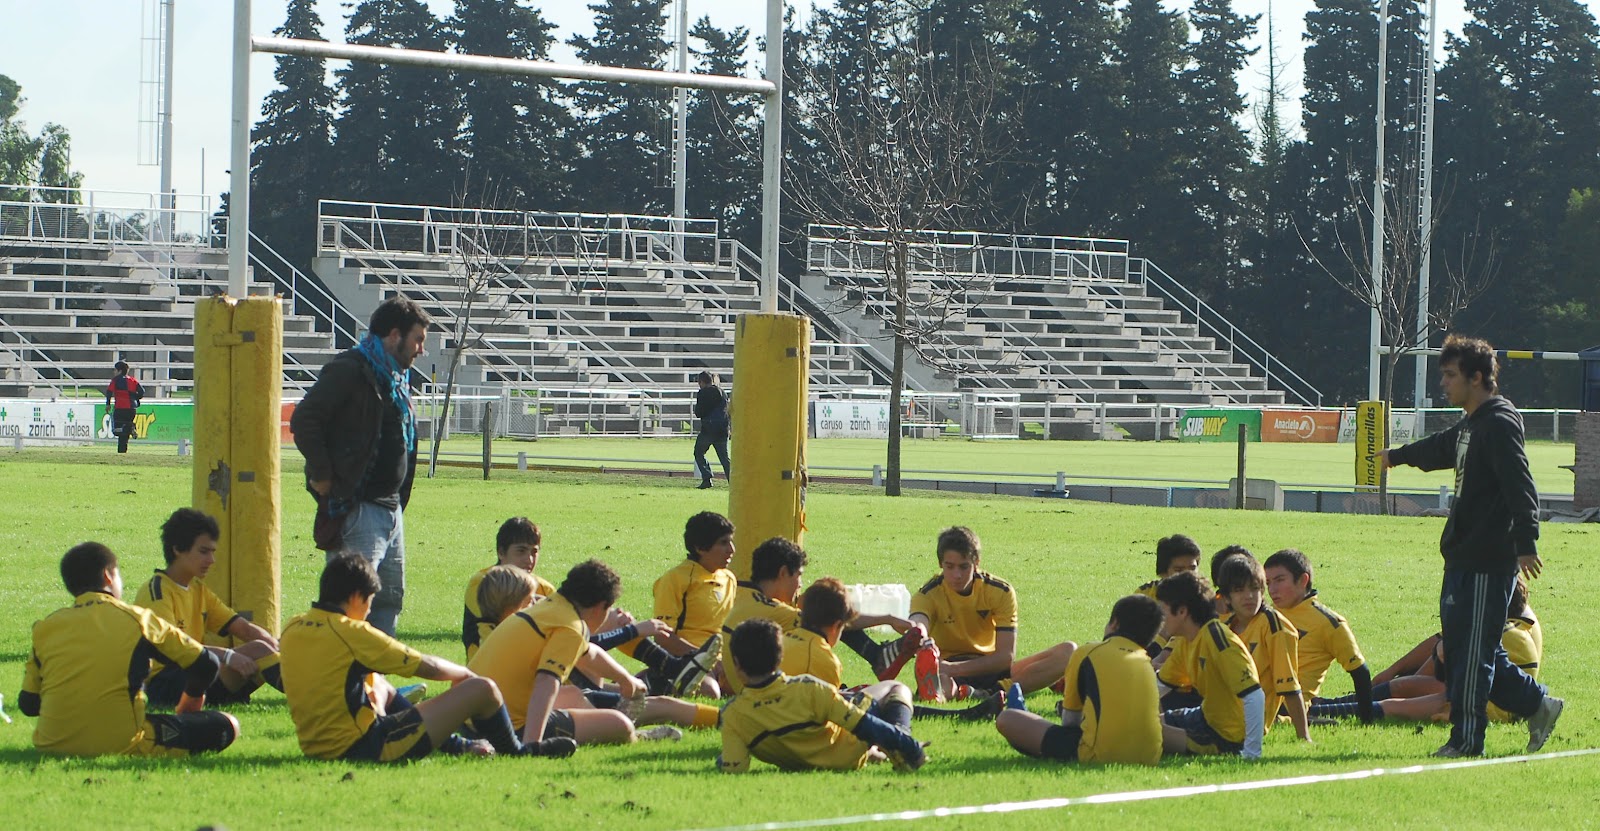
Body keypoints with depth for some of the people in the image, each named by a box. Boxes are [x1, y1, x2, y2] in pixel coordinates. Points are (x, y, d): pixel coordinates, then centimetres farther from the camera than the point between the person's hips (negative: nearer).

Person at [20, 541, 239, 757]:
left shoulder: (44, 628, 6)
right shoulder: (135, 619, -1)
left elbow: (28, 704, 6)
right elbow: (205, 665, 3)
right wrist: (190, 700, 25)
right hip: (120, 745, -6)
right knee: (226, 726, 2)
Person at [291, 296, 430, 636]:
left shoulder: (397, 378, 19)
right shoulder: (350, 371, -10)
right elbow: (304, 420, -17)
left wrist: (399, 498, 18)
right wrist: (322, 477, -15)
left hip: (390, 505, 10)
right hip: (357, 508, -10)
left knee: (391, 596, 12)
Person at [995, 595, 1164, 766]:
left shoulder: (1087, 652, 8)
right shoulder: (1146, 661, 17)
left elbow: (1069, 721, 8)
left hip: (1099, 756, -5)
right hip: (1149, 758, 5)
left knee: (1007, 719, 8)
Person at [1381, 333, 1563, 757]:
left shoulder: (1499, 424, -14)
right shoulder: (1469, 427, 17)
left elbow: (1520, 488, -24)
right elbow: (1439, 450, 40)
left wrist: (1525, 544, -33)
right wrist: (1396, 456, 59)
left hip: (1488, 562, -10)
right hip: (1464, 560, 10)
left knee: (1473, 651, -5)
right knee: (1462, 646, 13)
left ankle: (1466, 740, 0)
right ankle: (1537, 704, 22)